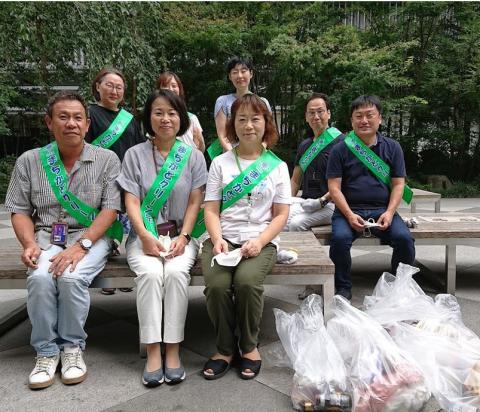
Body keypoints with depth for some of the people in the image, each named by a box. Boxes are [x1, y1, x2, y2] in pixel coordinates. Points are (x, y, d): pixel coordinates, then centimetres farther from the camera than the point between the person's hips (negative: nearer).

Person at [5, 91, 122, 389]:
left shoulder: (107, 160, 0)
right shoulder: (30, 161, 7)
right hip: (47, 237, 2)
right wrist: (30, 244, -11)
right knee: (40, 278, -28)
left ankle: (73, 346, -5)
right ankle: (46, 351, -7)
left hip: (92, 235, -2)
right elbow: (20, 211, 8)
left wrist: (81, 245, -19)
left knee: (71, 276, -30)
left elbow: (111, 208, -8)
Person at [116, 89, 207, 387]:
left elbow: (195, 201, 1)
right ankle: (153, 352, -21)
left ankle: (173, 351, -19)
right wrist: (145, 235, -17)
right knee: (150, 272, -29)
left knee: (176, 272, -29)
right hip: (145, 234, 0)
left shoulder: (193, 156, 7)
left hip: (181, 234, 0)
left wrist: (183, 237, -12)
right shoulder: (135, 155, 6)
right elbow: (131, 200, -2)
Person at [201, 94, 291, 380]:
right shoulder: (221, 163, 10)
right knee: (216, 284, -27)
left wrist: (259, 241, -12)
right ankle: (225, 349, -1)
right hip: (223, 239, 1)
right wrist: (217, 239, -14)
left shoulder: (278, 166, 10)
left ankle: (249, 346, -3)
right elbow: (211, 210, 5)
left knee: (247, 280, -30)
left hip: (261, 241, -1)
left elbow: (281, 215, 5)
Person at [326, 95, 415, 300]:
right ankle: (343, 288, -5)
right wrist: (349, 215, -15)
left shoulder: (392, 147, 10)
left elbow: (398, 184, 8)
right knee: (340, 238, -30)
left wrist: (389, 213, -8)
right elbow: (334, 187, -2)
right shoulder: (341, 149, 3)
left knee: (404, 238, -23)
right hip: (348, 210, -2)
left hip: (382, 210, 2)